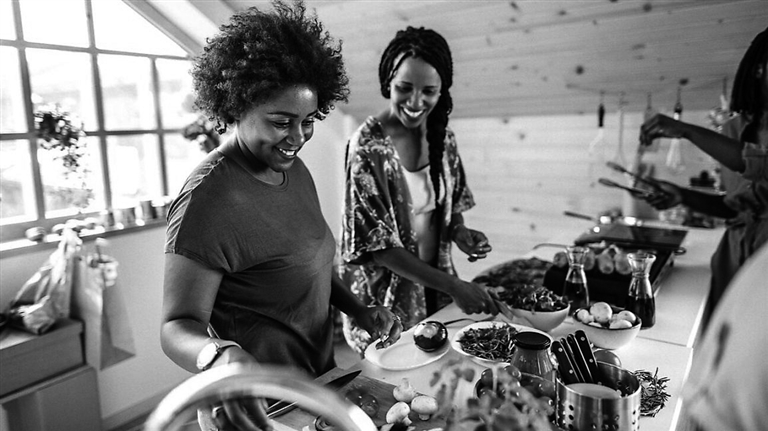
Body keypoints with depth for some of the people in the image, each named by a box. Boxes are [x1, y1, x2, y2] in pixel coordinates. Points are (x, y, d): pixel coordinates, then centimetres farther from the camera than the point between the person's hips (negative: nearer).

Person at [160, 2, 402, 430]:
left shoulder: (294, 169, 0)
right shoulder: (210, 200, -25)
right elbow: (179, 325, -24)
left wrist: (359, 309, -4)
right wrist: (220, 356, -45)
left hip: (318, 376, 8)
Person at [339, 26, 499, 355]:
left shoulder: (442, 137, -4)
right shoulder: (367, 147, -21)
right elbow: (378, 245, -21)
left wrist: (460, 232, -11)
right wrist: (453, 285, -23)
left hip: (435, 286, 5)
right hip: (386, 295, -5)